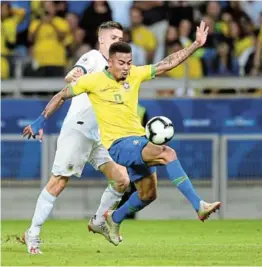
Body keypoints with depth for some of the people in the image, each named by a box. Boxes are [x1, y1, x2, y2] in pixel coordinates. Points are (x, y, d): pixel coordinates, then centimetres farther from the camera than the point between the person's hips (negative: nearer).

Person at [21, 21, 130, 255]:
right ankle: (33, 234, 1)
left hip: (101, 135, 7)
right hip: (77, 130, -7)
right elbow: (72, 77, -27)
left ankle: (98, 222, 19)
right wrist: (73, 76, -48)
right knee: (58, 183, -8)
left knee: (122, 180, -2)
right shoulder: (93, 57, -7)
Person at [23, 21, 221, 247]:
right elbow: (61, 96, 5)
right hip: (117, 143, -7)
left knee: (148, 194, 14)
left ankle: (114, 219, 41)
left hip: (138, 140, 7)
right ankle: (199, 206, -33)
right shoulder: (93, 80, -7)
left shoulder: (135, 74, 4)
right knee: (168, 153, -28)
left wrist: (197, 44, -7)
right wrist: (40, 122, 11)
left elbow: (169, 63, 3)